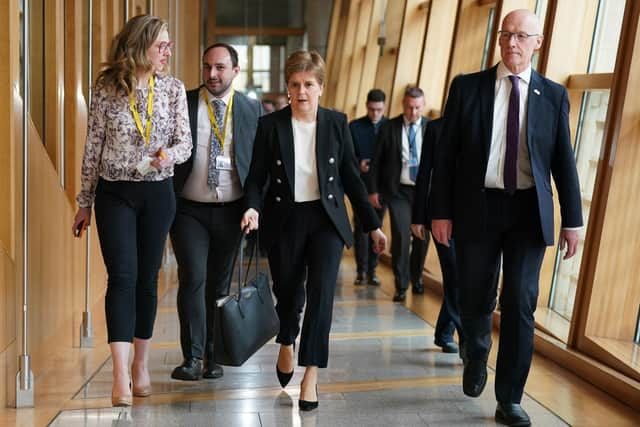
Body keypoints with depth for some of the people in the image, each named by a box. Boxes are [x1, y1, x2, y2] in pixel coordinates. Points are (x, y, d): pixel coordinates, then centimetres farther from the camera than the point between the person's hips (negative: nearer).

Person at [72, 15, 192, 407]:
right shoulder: (106, 88, -2)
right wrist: (85, 202, 5)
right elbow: (93, 148, 2)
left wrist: (170, 153, -25)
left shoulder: (173, 88, 1)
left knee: (148, 279, 8)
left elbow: (186, 142, -1)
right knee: (122, 276, -10)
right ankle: (121, 377, -10)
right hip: (115, 194, -1)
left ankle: (141, 364, 23)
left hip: (158, 194, 2)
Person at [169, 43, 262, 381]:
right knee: (193, 278, -11)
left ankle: (212, 356, 21)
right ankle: (192, 357, -1)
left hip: (230, 211, 1)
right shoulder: (182, 104, 0)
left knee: (219, 284, 9)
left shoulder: (252, 109, 4)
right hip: (189, 210, -1)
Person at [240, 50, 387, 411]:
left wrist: (373, 225, 4)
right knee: (288, 291, 12)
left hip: (326, 219, 0)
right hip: (284, 220, 0)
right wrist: (253, 207, -21)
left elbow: (351, 176, 5)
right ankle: (287, 344, 44)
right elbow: (257, 176, 0)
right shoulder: (270, 125, -2)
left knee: (321, 291, -12)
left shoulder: (337, 123, 1)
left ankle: (311, 375, -4)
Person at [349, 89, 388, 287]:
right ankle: (361, 270, 8)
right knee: (361, 227, -1)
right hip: (361, 185, -1)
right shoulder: (354, 126, 1)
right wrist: (358, 163, -16)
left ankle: (372, 270, 16)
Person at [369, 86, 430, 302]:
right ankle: (401, 286, 5)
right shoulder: (388, 128, -1)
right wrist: (373, 190, 1)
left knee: (422, 237, 10)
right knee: (401, 236, -10)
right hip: (398, 191, -2)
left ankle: (416, 278, 34)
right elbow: (376, 161, 3)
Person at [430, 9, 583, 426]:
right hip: (478, 208, 0)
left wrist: (572, 219, 2)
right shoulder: (467, 87, 2)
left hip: (529, 211, 1)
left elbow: (564, 160, 5)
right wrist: (441, 211, -4)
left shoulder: (554, 95, 5)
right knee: (476, 299, 10)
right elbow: (446, 154, 1)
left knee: (520, 306, 0)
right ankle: (476, 361, 41)